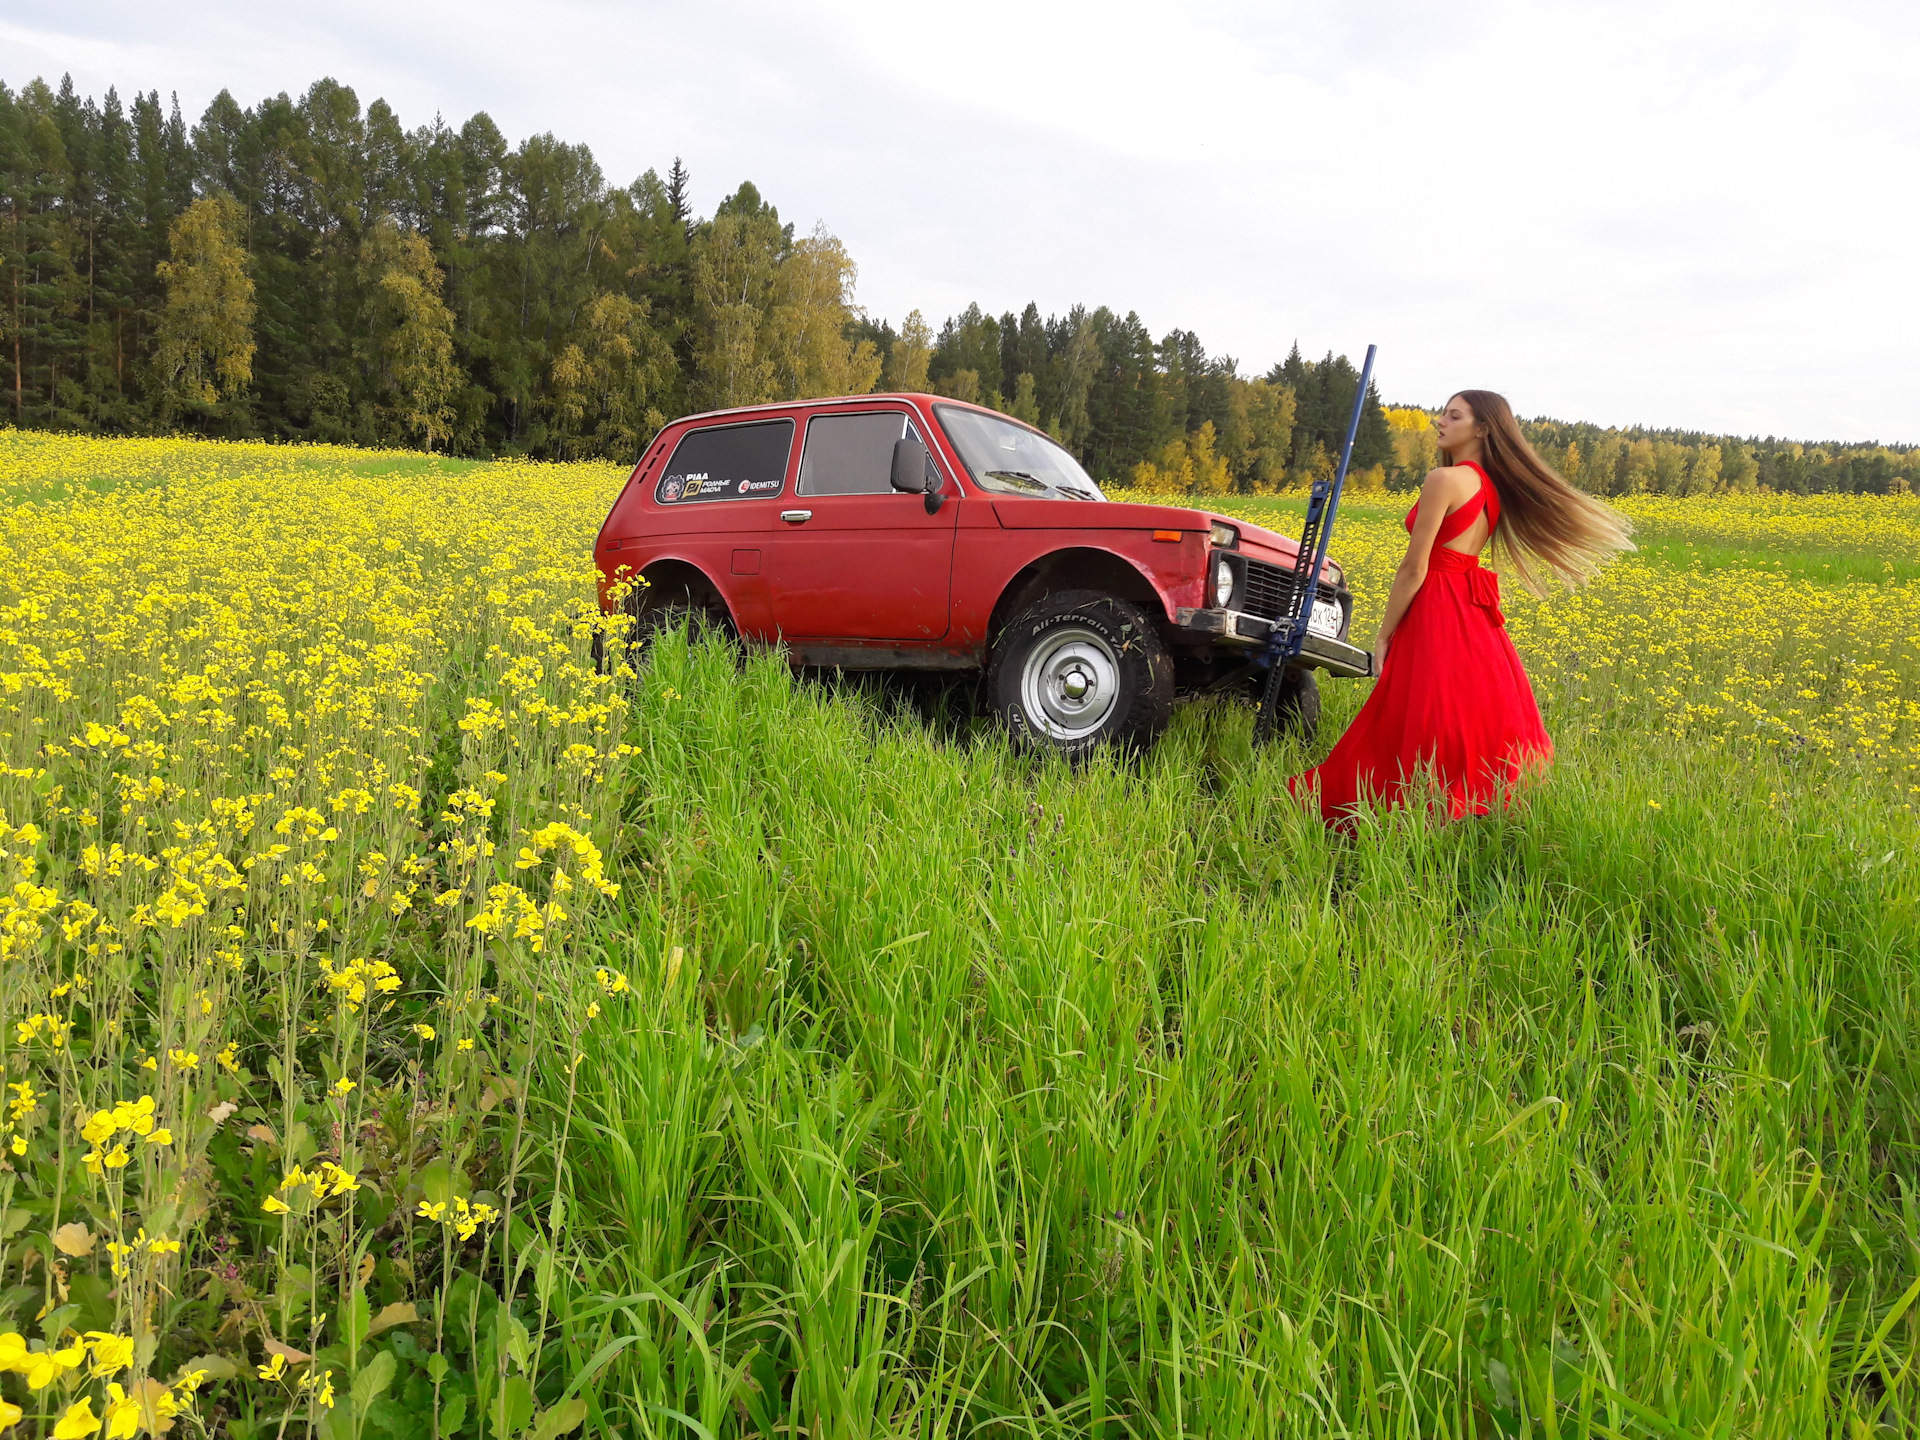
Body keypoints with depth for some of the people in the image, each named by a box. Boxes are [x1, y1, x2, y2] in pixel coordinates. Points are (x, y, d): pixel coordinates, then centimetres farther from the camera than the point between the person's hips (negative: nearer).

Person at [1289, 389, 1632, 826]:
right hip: (1477, 620, 9)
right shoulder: (1495, 487, 13)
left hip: (1437, 612, -9)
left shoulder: (1444, 479, -11)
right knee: (1478, 715, 12)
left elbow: (1414, 569, -13)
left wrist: (1384, 636, -8)